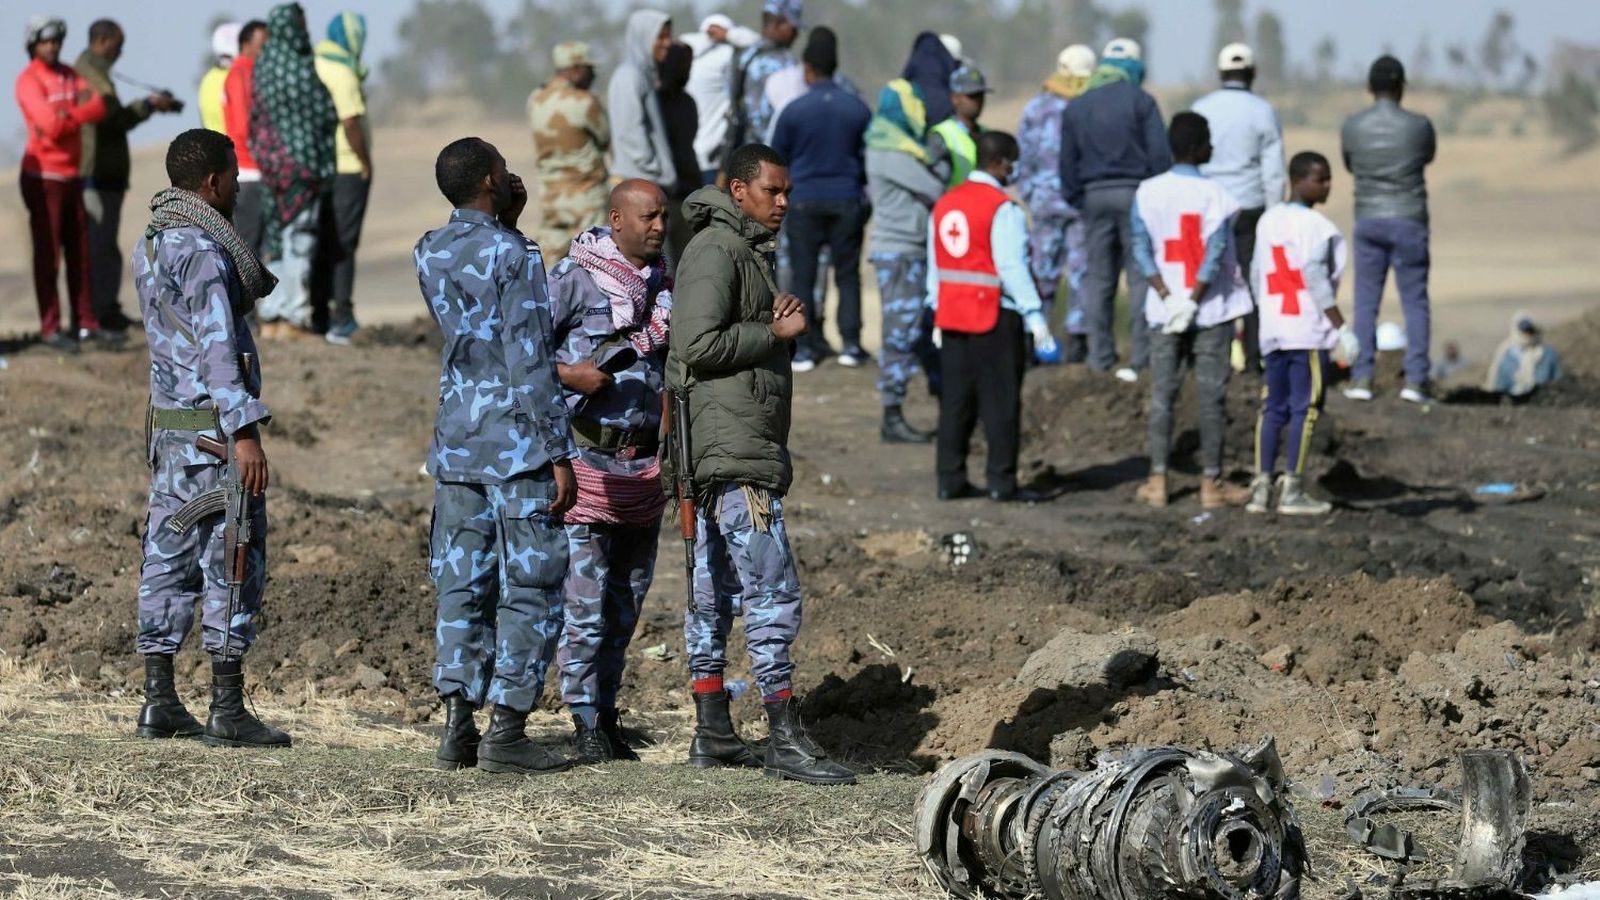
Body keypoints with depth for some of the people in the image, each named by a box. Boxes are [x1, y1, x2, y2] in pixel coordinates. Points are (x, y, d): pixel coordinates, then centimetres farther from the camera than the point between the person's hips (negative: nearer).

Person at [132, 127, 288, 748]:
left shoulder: (150, 244, 13)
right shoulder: (202, 249, -16)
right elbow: (216, 345, -22)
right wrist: (245, 430, -23)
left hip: (168, 426, 9)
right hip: (213, 428, -9)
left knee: (168, 560, 10)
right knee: (234, 564, -4)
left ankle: (159, 702, 12)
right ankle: (227, 712, -4)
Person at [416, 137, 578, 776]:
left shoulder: (430, 254, 8)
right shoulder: (513, 254, -12)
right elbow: (530, 362, -15)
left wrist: (505, 223, 18)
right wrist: (560, 453, -12)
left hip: (456, 441, 6)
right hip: (517, 444, -6)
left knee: (463, 586, 8)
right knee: (531, 587, 0)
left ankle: (458, 725, 4)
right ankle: (506, 731, -3)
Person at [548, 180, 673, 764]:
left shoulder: (663, 284, 12)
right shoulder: (574, 278, -7)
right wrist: (568, 374, -18)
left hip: (646, 462, 6)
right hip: (589, 458, -6)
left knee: (627, 600, 9)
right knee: (585, 601, -7)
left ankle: (607, 712, 17)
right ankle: (585, 722, -2)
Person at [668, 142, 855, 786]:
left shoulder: (748, 250, 21)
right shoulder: (716, 251, -11)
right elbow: (700, 344, -21)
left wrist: (775, 324, 5)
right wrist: (774, 333, -11)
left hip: (727, 451, 11)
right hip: (733, 449, -11)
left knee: (715, 591, 11)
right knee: (773, 592, -13)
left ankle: (712, 733, 15)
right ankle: (786, 741, -15)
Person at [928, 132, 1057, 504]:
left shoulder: (945, 205, 10)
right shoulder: (1003, 209, -13)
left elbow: (935, 267, 14)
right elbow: (1012, 267, -18)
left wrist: (938, 311, 19)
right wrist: (1035, 315, -17)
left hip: (952, 316, 7)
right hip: (995, 318, -7)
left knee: (956, 401, 11)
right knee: (1001, 401, -1)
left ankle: (950, 479, 13)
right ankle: (1002, 482, -1)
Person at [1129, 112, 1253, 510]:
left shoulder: (1147, 192, -1)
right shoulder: (1214, 194, -10)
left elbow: (1141, 250, -6)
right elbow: (1215, 253, -16)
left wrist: (1168, 297, -8)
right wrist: (1193, 301, -11)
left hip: (1163, 311, 3)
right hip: (1211, 311, -3)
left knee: (1162, 395, 9)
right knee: (1212, 396, 4)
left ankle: (1158, 480, 8)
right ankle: (1211, 482, 6)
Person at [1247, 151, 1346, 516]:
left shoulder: (1267, 220, 13)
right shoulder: (1314, 225, -10)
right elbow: (1316, 277, -15)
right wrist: (1340, 324, -12)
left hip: (1273, 329, 7)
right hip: (1308, 331, -7)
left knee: (1273, 407, 11)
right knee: (1305, 407, -3)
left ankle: (1261, 484, 7)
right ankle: (1292, 489, -5)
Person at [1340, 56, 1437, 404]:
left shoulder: (1351, 127, -3)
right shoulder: (1419, 126, -8)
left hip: (1369, 221, 2)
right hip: (1409, 220, -2)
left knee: (1366, 301, 7)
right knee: (1414, 301, 3)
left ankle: (1361, 378, 1)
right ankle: (1415, 379, -4)